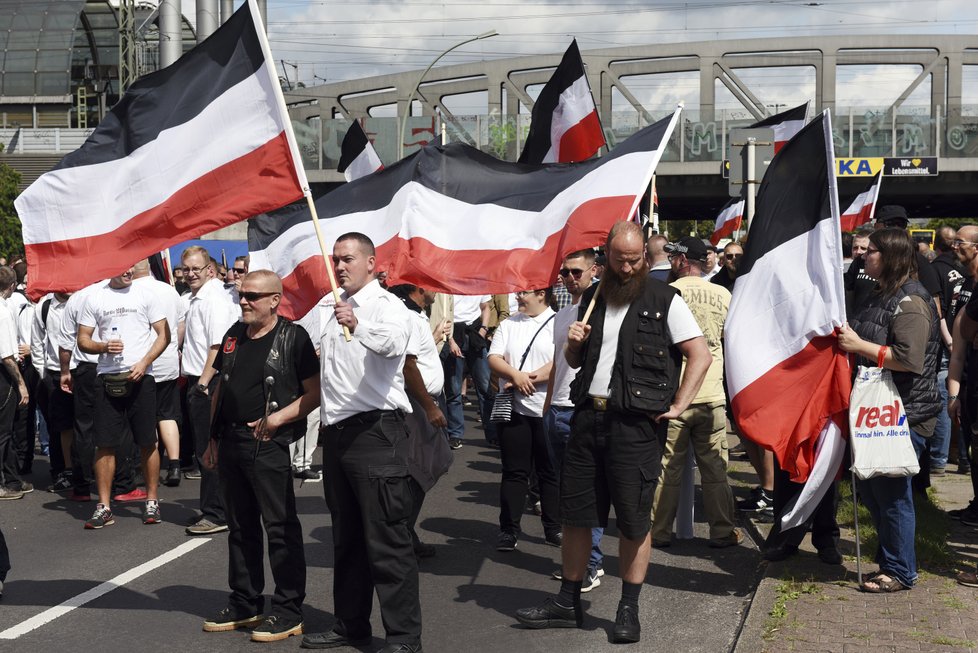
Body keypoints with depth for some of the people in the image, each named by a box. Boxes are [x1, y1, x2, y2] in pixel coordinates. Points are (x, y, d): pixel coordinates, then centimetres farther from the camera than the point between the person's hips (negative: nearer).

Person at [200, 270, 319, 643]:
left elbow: (314, 393, -9)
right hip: (231, 442, 7)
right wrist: (212, 438, 15)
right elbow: (219, 389, 19)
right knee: (240, 527, 14)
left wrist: (278, 418, -18)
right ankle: (244, 605, 25)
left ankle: (288, 612, 5)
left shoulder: (292, 337, -6)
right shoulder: (234, 336, 13)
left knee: (280, 528, -2)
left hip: (268, 445, -7)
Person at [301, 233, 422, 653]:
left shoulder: (385, 305, -8)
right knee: (346, 539, 16)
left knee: (387, 541, -7)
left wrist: (359, 327, -52)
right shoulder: (336, 308, 18)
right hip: (337, 431, 9)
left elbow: (395, 339, -32)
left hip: (375, 431, -9)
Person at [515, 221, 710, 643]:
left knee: (634, 521, 2)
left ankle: (629, 610, 14)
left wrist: (677, 406, -12)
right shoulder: (592, 299, 14)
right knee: (574, 513, 10)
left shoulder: (664, 300, -2)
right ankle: (567, 603, 23)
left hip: (634, 423, -5)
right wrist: (573, 344, 0)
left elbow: (701, 355, -6)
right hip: (588, 415, 5)